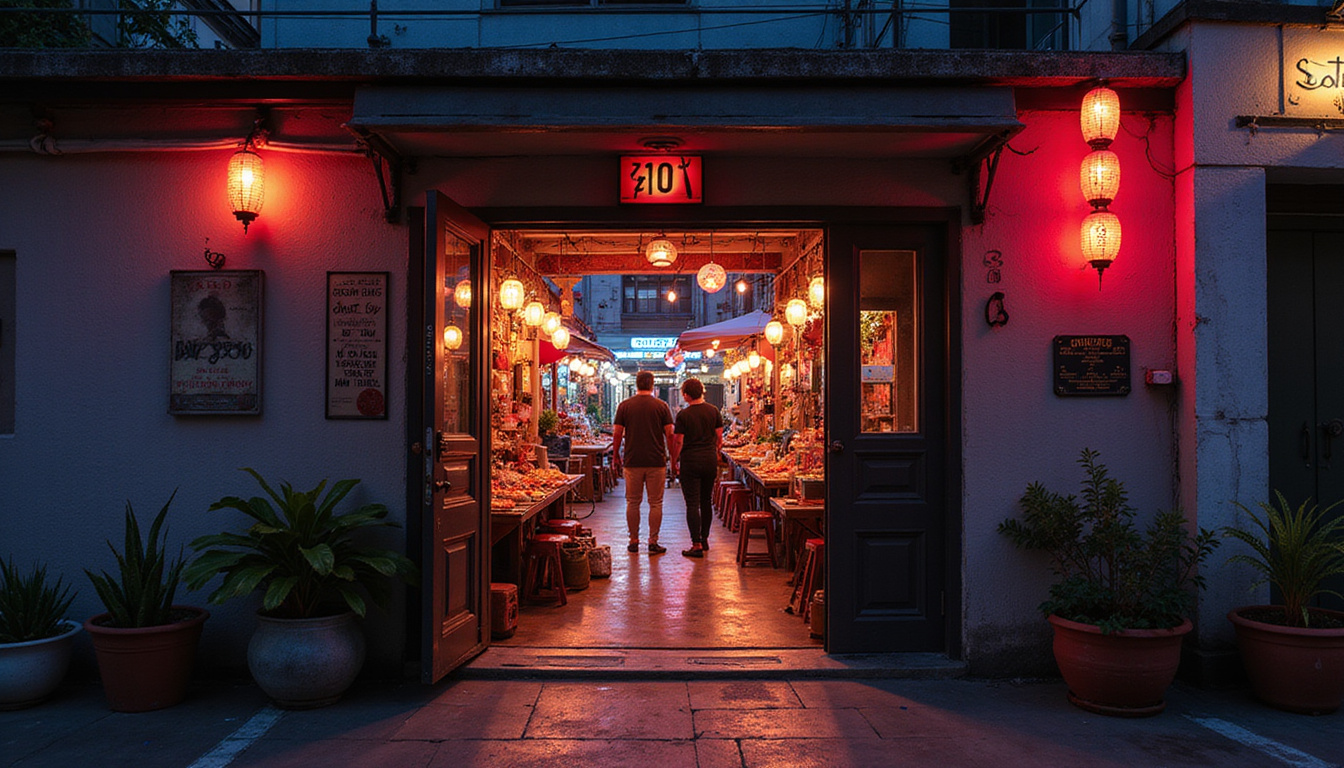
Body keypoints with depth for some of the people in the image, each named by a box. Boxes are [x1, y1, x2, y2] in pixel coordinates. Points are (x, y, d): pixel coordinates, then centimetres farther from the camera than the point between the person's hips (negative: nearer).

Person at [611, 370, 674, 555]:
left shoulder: (624, 406, 1)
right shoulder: (661, 406, -1)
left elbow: (617, 433, 0)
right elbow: (669, 434, -2)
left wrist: (616, 455, 13)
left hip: (632, 461, 1)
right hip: (657, 461, -1)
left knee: (633, 503, 10)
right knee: (655, 503, 6)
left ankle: (634, 541, 14)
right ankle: (653, 542, 5)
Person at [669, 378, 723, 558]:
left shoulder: (683, 415, -10)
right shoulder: (713, 411, 3)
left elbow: (678, 441, -10)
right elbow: (719, 437, 7)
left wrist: (674, 462, 1)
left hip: (690, 462, -5)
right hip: (710, 461, 5)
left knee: (692, 504, -2)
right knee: (706, 502, 16)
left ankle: (697, 545, -4)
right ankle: (704, 539, 25)